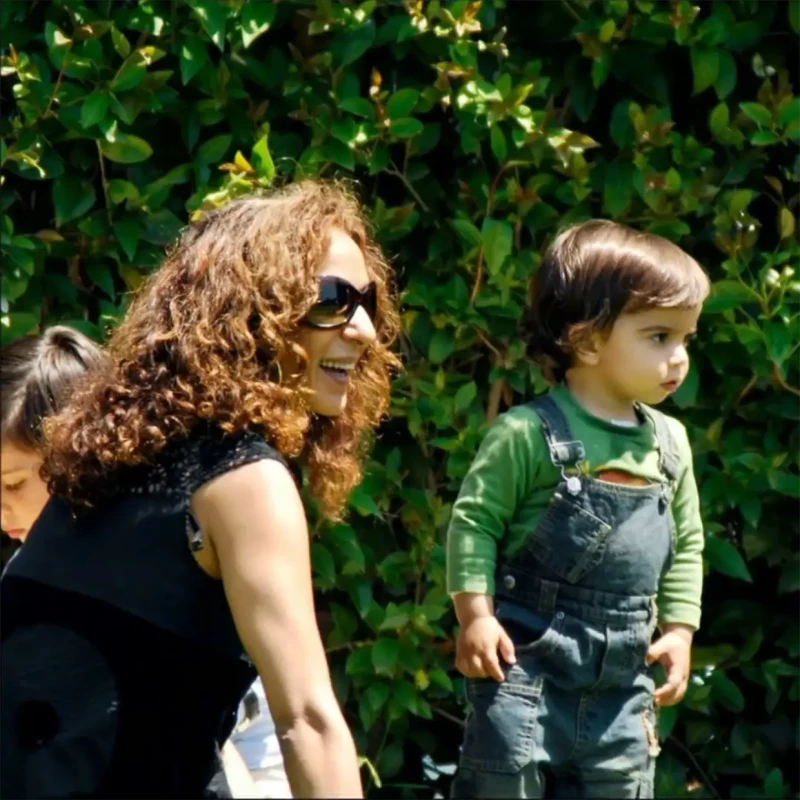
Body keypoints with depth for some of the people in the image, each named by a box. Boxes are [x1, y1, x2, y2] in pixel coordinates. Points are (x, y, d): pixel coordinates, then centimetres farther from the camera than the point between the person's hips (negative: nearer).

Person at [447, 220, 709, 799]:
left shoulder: (668, 443, 8)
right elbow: (474, 521, -9)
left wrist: (679, 631, 10)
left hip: (623, 676, 6)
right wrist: (474, 614, -14)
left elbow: (686, 545, 17)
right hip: (528, 661, -6)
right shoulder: (529, 434, -11)